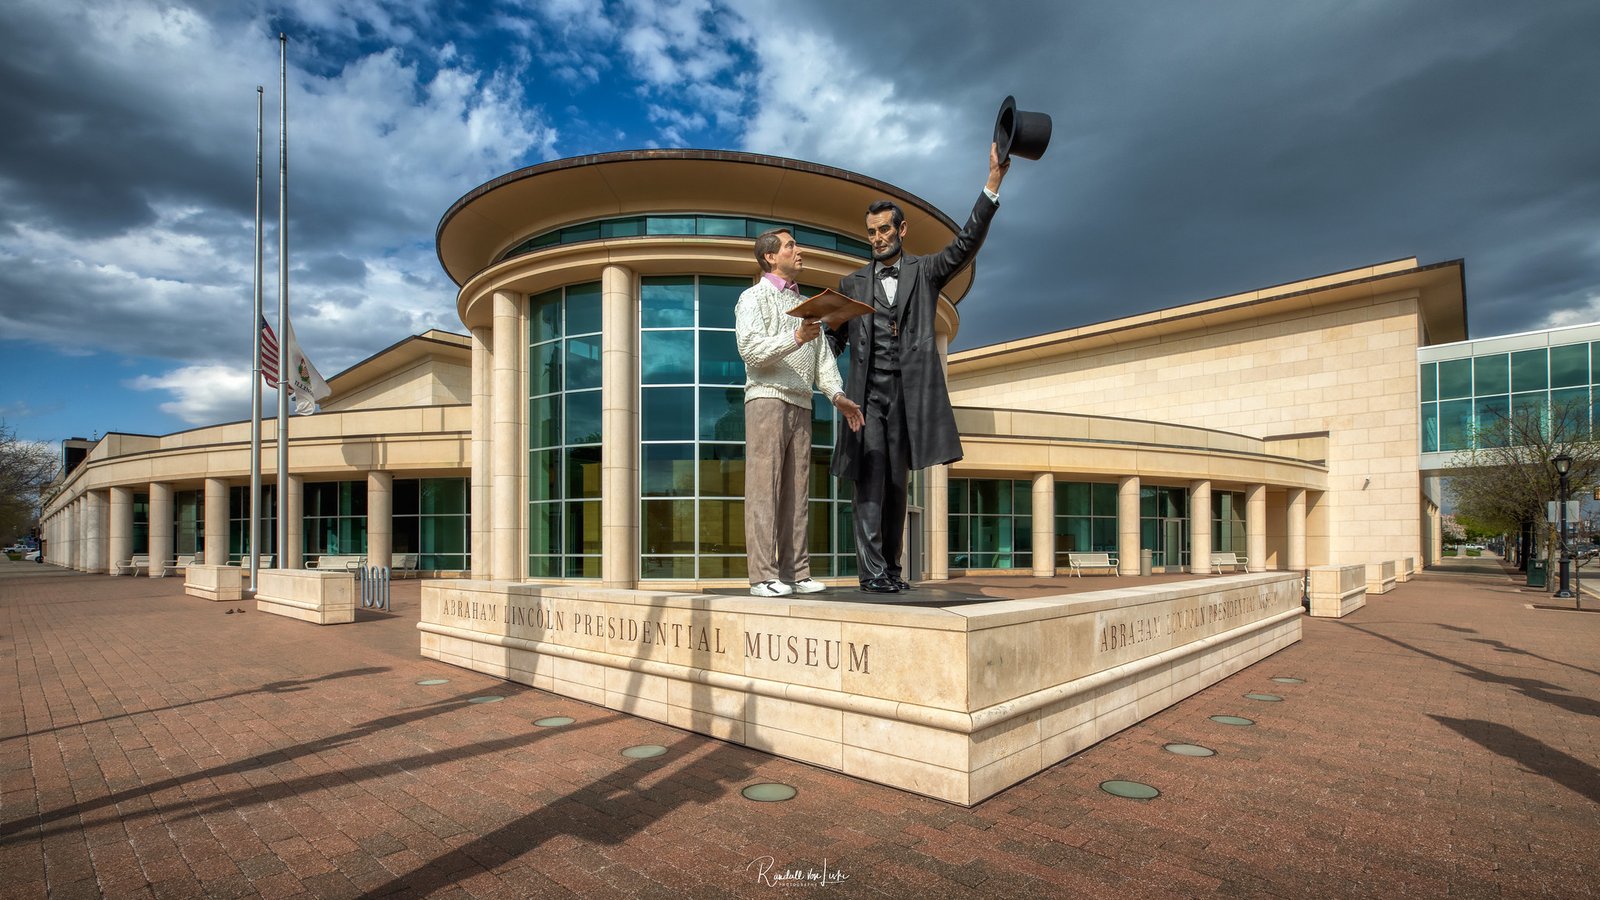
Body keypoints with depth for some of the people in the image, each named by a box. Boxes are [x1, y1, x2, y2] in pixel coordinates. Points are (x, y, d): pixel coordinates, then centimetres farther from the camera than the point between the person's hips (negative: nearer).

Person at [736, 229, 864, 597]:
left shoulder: (805, 304, 24)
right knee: (764, 487, -9)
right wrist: (796, 337, -24)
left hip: (801, 403, 7)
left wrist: (837, 394, 1)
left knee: (795, 490, 4)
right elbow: (751, 349, -12)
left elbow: (822, 356, 17)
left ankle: (794, 572, 7)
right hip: (767, 397, -6)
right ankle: (763, 576, -9)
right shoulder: (754, 297, 4)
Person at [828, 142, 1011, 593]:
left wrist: (992, 186, -8)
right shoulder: (852, 283, 14)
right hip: (867, 393, 0)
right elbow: (834, 340, 11)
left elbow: (966, 244, 0)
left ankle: (891, 569, 12)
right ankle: (871, 571, -6)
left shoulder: (926, 272, 13)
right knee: (870, 480, -7)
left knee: (896, 483, 6)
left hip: (907, 393, 1)